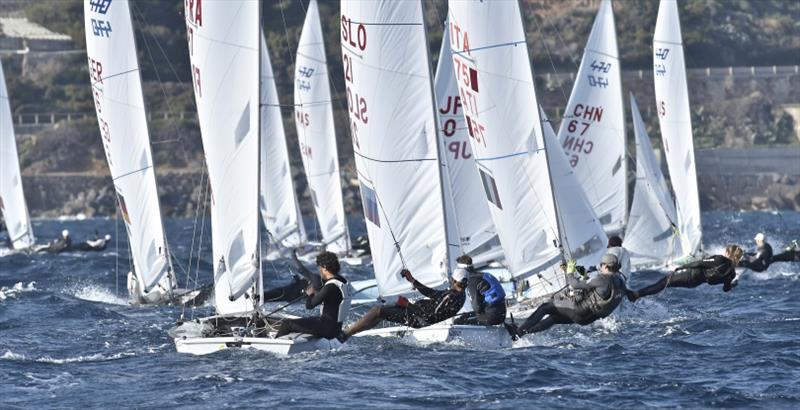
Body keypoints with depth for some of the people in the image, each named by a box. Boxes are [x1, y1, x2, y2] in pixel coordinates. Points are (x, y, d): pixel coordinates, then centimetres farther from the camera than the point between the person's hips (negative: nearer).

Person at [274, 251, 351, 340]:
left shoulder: (330, 287, -24)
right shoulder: (343, 281, 6)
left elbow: (309, 305, -17)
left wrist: (310, 295, 3)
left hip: (326, 329, -10)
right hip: (336, 328, 10)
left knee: (287, 323, -2)